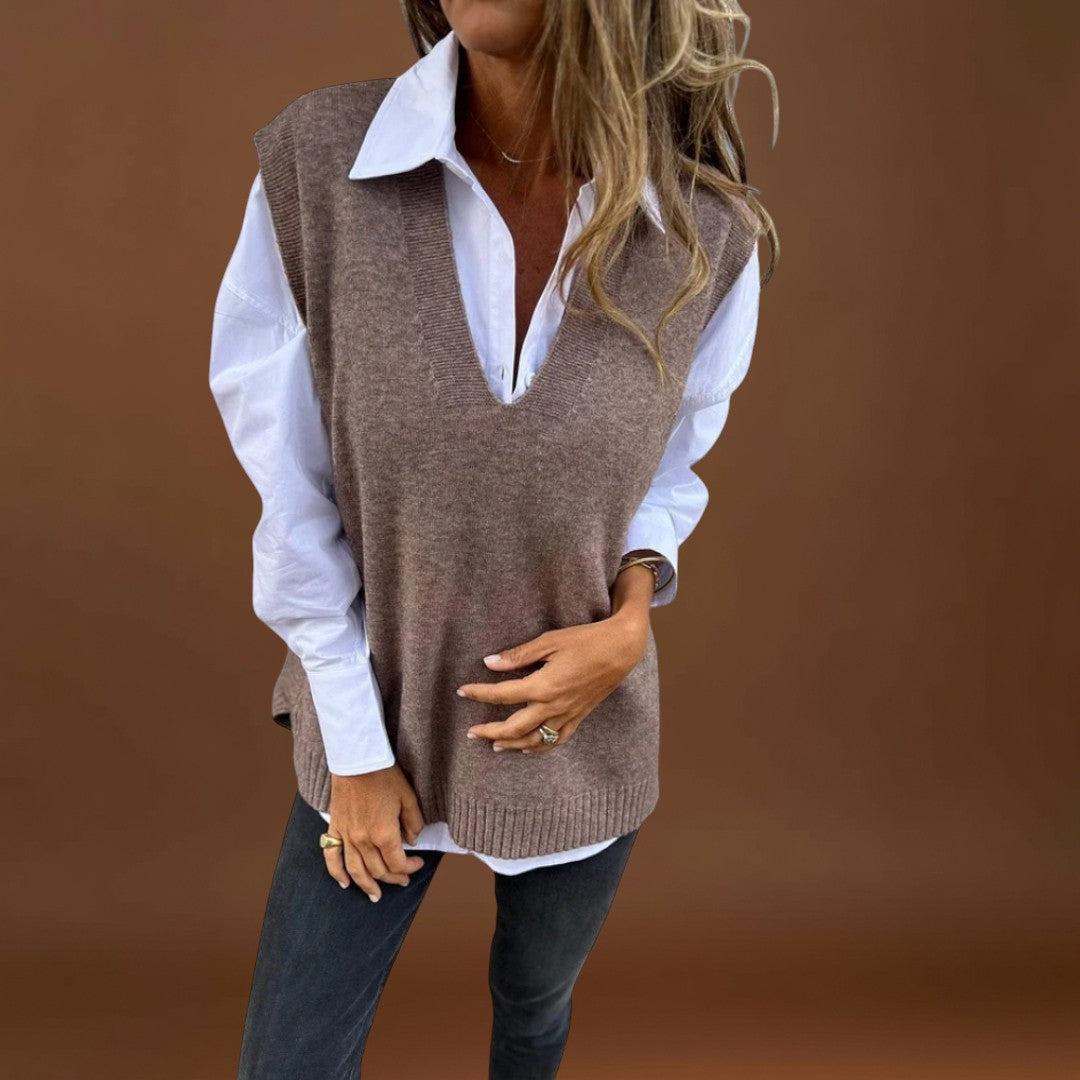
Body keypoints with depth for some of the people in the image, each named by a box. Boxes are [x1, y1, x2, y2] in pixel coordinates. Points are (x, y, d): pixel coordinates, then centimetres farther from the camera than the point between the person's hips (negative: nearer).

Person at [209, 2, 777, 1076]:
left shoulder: (710, 236, -16)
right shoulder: (315, 160, -19)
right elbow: (292, 494, -12)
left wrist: (632, 619, -16)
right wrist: (354, 744, -8)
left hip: (583, 736, 1)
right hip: (377, 725, -1)